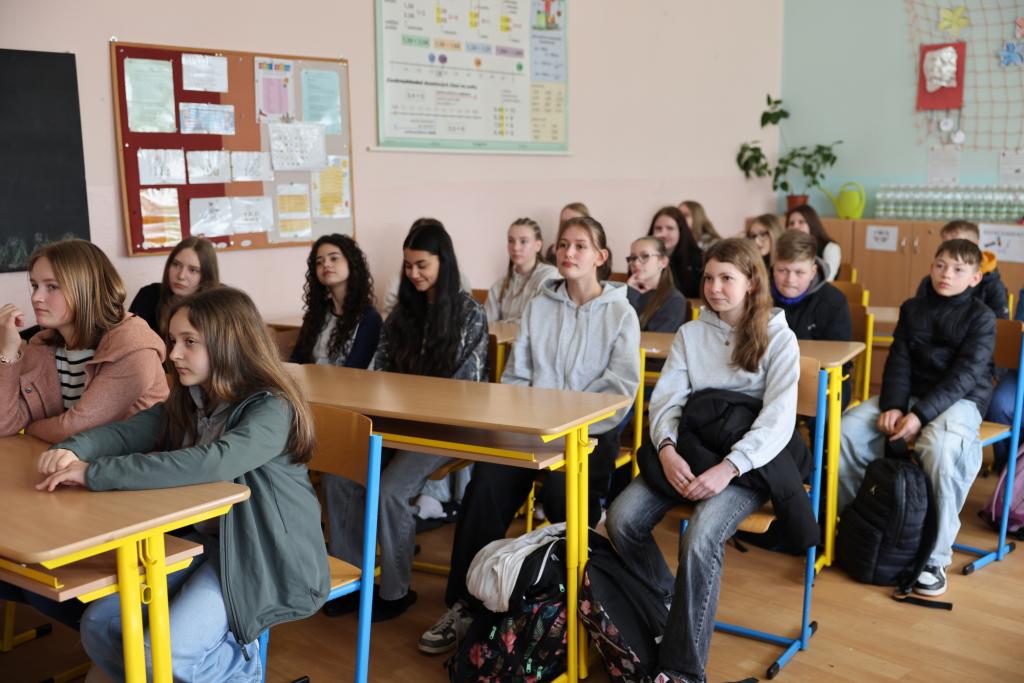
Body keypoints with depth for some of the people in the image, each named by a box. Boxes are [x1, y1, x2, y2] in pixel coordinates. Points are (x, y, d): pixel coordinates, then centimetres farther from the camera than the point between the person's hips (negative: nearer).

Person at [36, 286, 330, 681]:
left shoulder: (271, 410, -21)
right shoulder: (187, 404, 6)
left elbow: (211, 463, -35)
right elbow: (125, 432, 5)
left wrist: (95, 473, -34)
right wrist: (73, 451, -19)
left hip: (263, 554, -8)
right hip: (201, 539, 8)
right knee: (100, 626, -2)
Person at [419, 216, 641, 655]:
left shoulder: (620, 313, 4)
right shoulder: (538, 307, 15)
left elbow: (621, 385, -6)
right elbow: (515, 374, 13)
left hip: (591, 429, -3)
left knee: (560, 492, -33)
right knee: (487, 484, -24)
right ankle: (465, 603, -16)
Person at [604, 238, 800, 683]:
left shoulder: (778, 339, 1)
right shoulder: (689, 334, 13)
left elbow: (779, 419, -10)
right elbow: (666, 399, 4)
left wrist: (728, 468, -24)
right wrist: (667, 449, -17)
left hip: (750, 462, -4)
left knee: (699, 539, -31)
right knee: (622, 518, -19)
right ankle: (667, 609, 4)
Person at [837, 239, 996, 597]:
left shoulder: (982, 317, -5)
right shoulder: (912, 308, 9)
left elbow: (966, 375, -15)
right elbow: (899, 362, 3)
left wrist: (921, 414, -27)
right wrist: (893, 405, -16)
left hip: (961, 400, -5)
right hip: (911, 393, 5)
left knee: (940, 446, -38)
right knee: (848, 427, -18)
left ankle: (935, 557, -26)